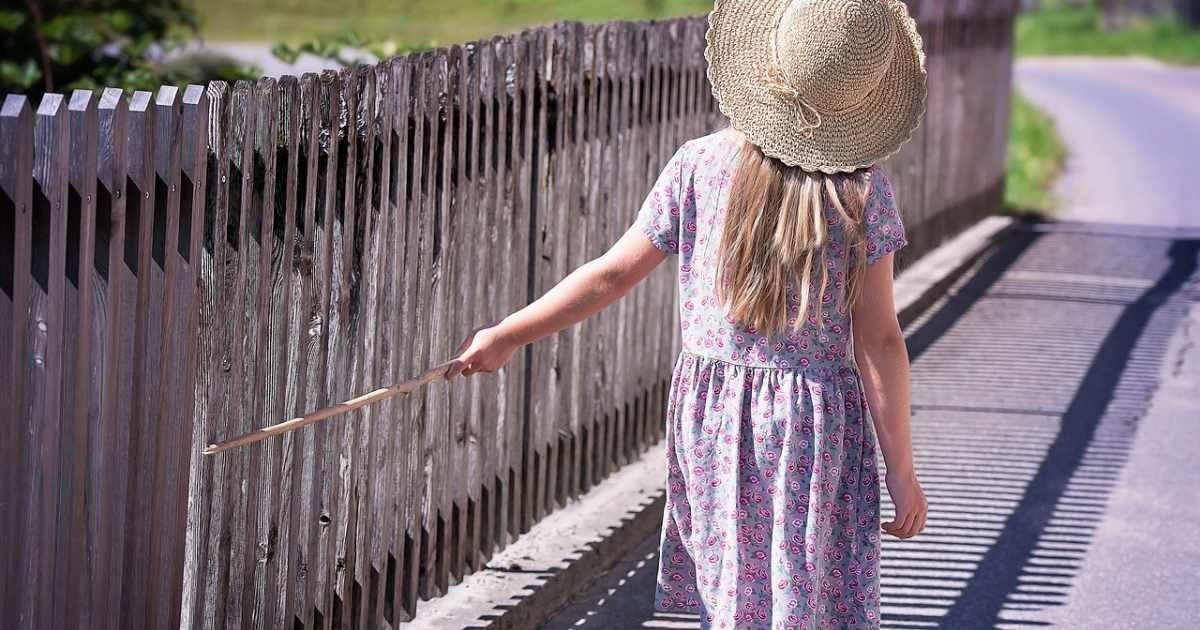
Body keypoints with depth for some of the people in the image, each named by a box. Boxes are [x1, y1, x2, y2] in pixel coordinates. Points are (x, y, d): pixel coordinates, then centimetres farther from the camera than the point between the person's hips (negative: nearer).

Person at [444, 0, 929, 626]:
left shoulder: (699, 167, -6)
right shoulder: (861, 190, -10)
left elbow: (613, 274, -1)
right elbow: (878, 341, -9)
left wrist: (506, 334, 11)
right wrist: (901, 470, -3)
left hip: (709, 409, 3)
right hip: (816, 426, -3)